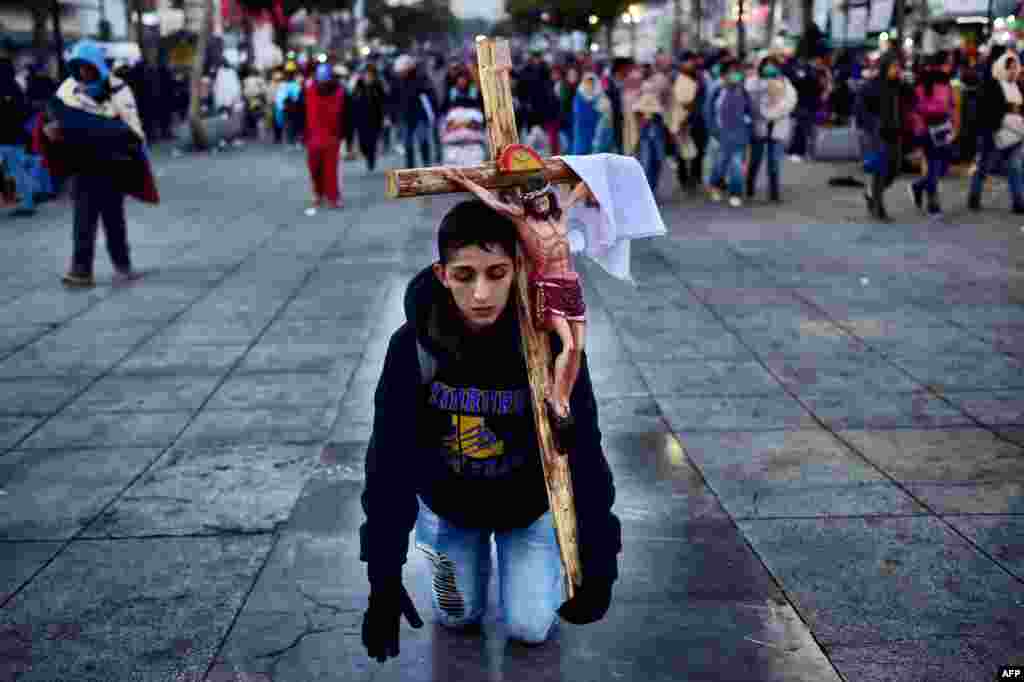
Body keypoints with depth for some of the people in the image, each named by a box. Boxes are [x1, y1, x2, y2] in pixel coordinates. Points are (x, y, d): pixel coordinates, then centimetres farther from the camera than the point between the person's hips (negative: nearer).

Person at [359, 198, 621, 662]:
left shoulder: (550, 343, -29)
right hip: (447, 501, 1)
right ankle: (475, 551, 37)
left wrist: (597, 566, -27)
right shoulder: (413, 346, -27)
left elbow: (584, 456, -24)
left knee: (530, 627, 0)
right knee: (456, 618, 8)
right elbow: (388, 464, -23)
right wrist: (384, 578, -24)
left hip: (529, 502, -1)